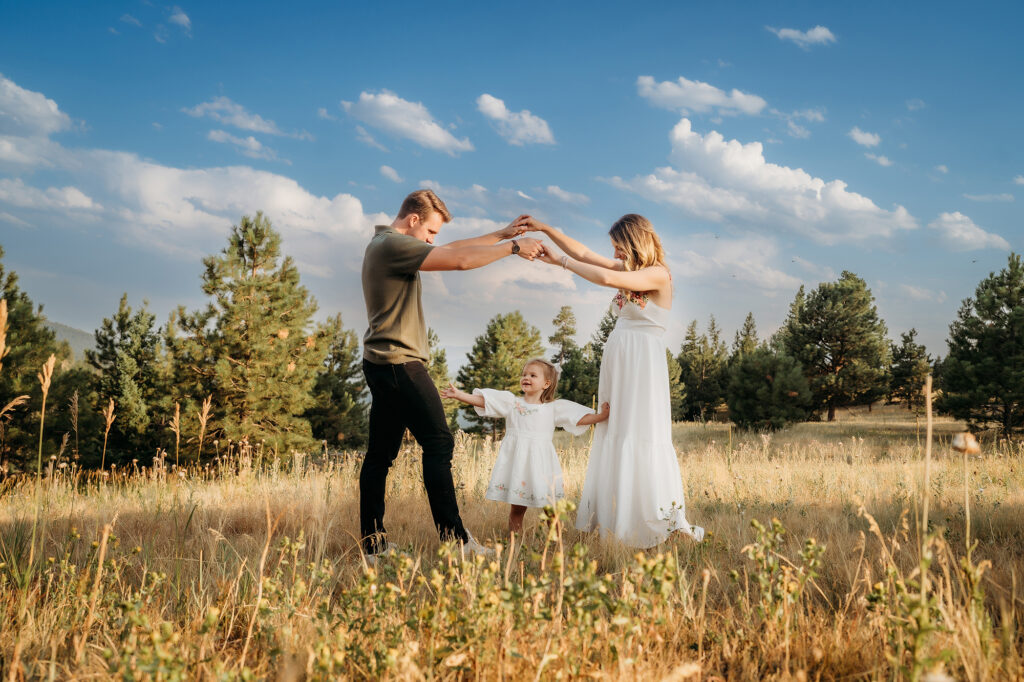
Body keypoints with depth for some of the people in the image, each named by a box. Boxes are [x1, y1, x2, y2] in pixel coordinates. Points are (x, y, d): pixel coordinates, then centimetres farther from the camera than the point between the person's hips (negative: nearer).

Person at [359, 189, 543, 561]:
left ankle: (372, 544, 11)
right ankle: (453, 538, -7)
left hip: (381, 364, 11)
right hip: (400, 363, -11)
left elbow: (450, 250, 20)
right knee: (438, 443, -8)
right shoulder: (394, 245, -14)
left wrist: (501, 234, 17)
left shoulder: (385, 244, 18)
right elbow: (460, 260, -19)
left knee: (380, 453, 9)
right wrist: (512, 247, -8)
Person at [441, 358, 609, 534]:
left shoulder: (553, 408, 8)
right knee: (517, 510, 4)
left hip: (541, 462, 0)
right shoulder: (511, 402, 9)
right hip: (516, 460, 0)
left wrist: (602, 416, 1)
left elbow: (581, 418, 9)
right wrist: (458, 394, -6)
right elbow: (480, 400, 3)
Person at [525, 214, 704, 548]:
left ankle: (672, 520, -6)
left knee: (644, 438, -9)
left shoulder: (658, 275, -12)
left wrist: (561, 261, -15)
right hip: (618, 360, 8)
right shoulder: (631, 271, 12)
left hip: (642, 362, -8)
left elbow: (605, 278, -24)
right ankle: (615, 514, 14)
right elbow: (584, 254, 16)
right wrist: (546, 229, 10)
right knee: (615, 437, 8)